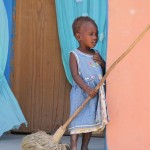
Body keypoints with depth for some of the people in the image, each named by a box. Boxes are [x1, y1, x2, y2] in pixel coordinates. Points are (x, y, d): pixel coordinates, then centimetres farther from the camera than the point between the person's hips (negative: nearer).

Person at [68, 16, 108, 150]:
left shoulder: (96, 54, 11)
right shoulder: (75, 55, -6)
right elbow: (75, 75, -16)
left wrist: (102, 62, -5)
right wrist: (87, 89, -28)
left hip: (96, 94, 6)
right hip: (81, 94, -6)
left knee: (90, 120, 9)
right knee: (78, 119, -7)